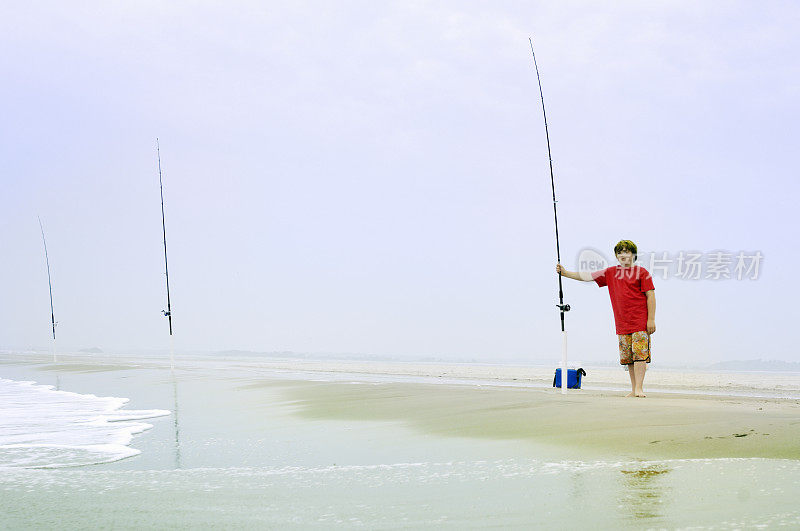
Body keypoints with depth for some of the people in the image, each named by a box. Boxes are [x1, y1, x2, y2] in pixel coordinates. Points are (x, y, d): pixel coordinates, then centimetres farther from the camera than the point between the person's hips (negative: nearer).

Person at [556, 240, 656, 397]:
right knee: (627, 357, 4)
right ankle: (634, 389, 9)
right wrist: (565, 273, 8)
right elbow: (589, 276, 14)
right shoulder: (611, 272, 14)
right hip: (622, 324, 5)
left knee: (639, 353, -12)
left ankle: (639, 388, -12)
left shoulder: (641, 272, 0)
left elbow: (651, 296, -3)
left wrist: (651, 319, -9)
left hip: (640, 322, -5)